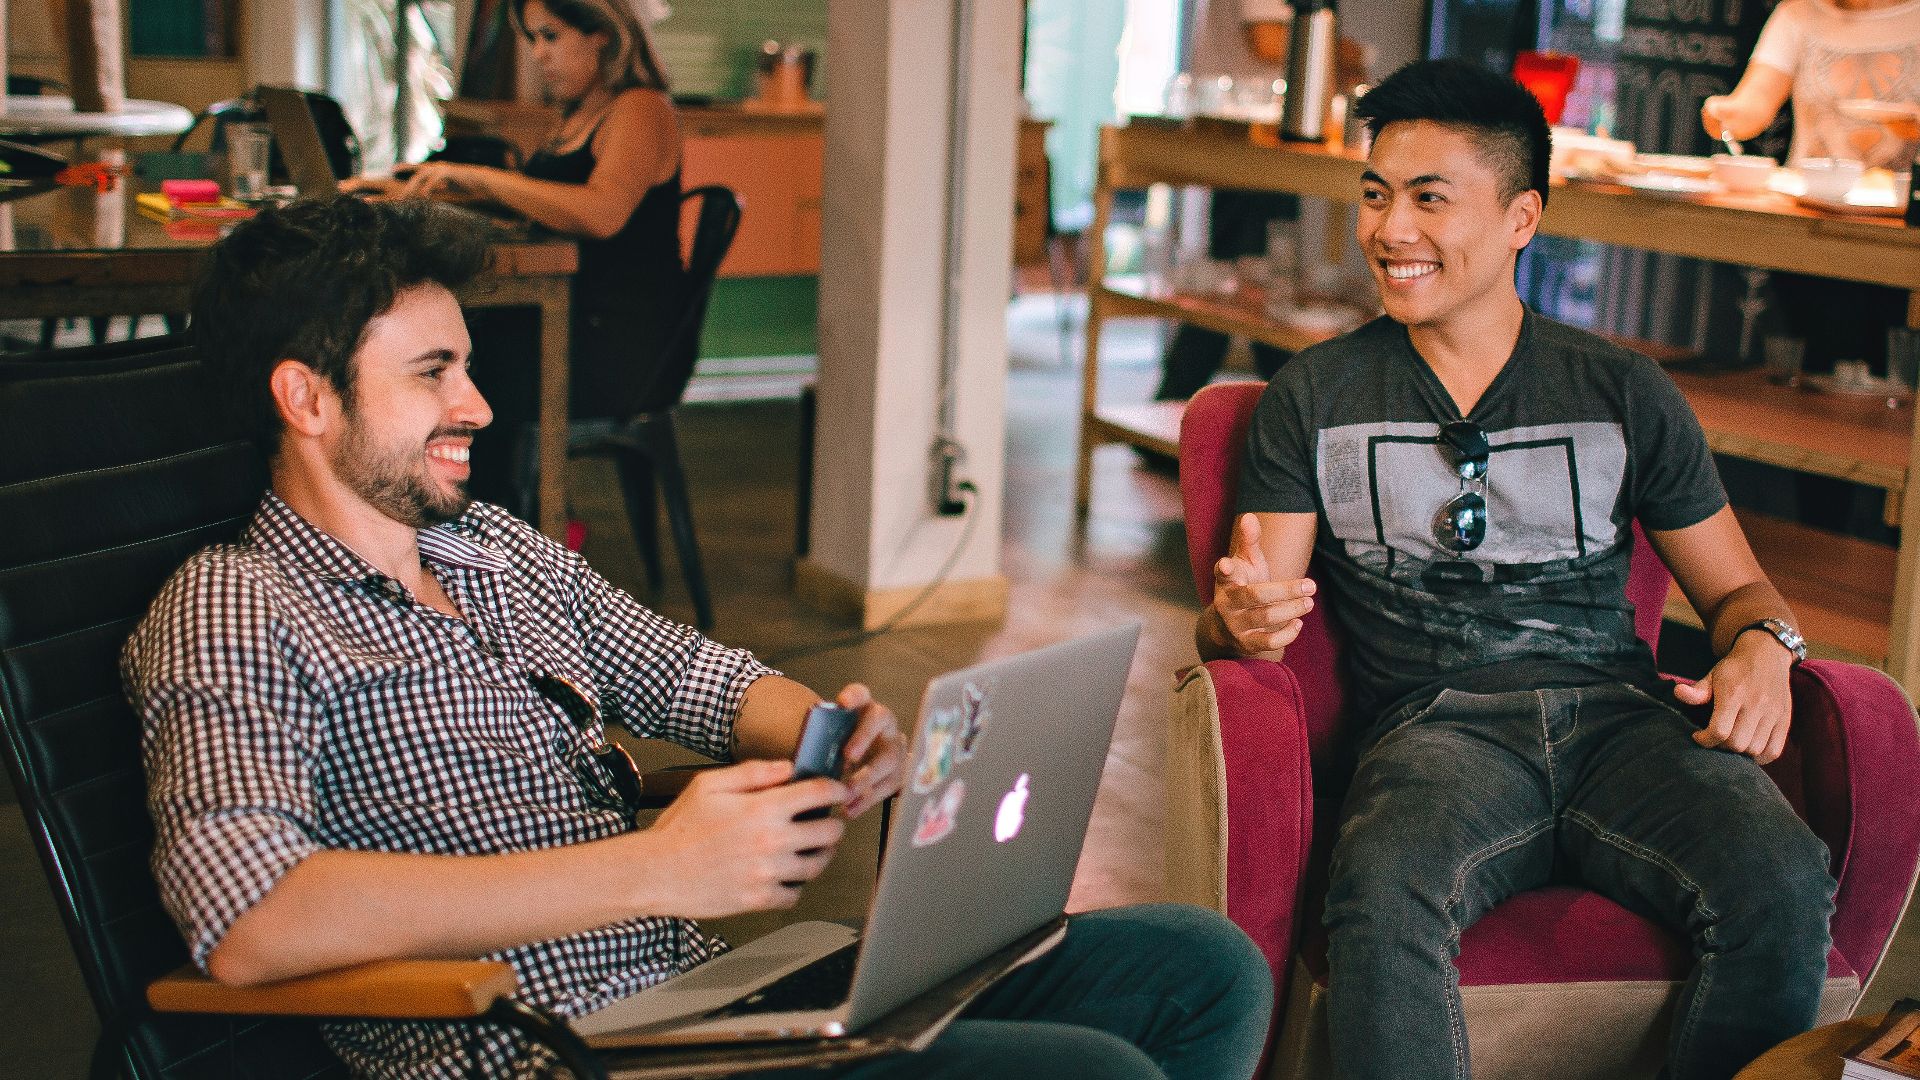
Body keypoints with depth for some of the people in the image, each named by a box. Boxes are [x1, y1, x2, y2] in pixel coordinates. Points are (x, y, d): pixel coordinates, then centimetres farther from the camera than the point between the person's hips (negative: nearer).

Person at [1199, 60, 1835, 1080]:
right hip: (1436, 725, -1)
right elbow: (1247, 608, 8)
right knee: (1382, 899, -37)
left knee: (1782, 882, -30)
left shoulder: (1626, 393, 16)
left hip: (1617, 717, 2)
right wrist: (1241, 619, -18)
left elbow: (1734, 585, 21)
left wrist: (1761, 647, -4)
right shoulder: (1312, 399, 13)